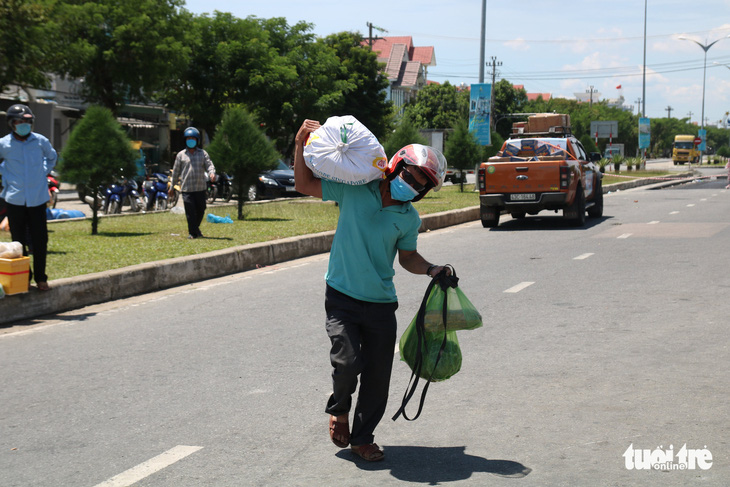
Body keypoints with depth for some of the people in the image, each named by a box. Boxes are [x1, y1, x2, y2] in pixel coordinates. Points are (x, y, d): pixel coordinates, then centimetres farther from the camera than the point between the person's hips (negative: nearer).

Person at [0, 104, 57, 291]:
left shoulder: (41, 141, 0)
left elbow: (52, 157, 22)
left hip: (38, 197, 1)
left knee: (40, 240, 2)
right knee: (18, 241, 6)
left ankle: (40, 277, 16)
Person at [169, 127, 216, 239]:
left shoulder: (203, 153, 10)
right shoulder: (181, 155, 7)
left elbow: (209, 165, 0)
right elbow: (176, 171, 11)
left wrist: (212, 173, -24)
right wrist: (172, 187, 13)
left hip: (200, 188, 2)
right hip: (186, 188, -2)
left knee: (201, 210, 10)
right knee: (190, 211, -8)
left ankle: (195, 229, 31)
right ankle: (193, 233, -1)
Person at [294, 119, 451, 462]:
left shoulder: (409, 219, 2)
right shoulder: (354, 190, -7)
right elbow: (305, 185, -1)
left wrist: (431, 269, -3)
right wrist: (301, 145, -12)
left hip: (381, 304, 3)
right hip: (342, 298, -3)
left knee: (377, 376, 4)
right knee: (347, 362, -16)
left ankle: (362, 438, 24)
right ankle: (338, 410, 18)